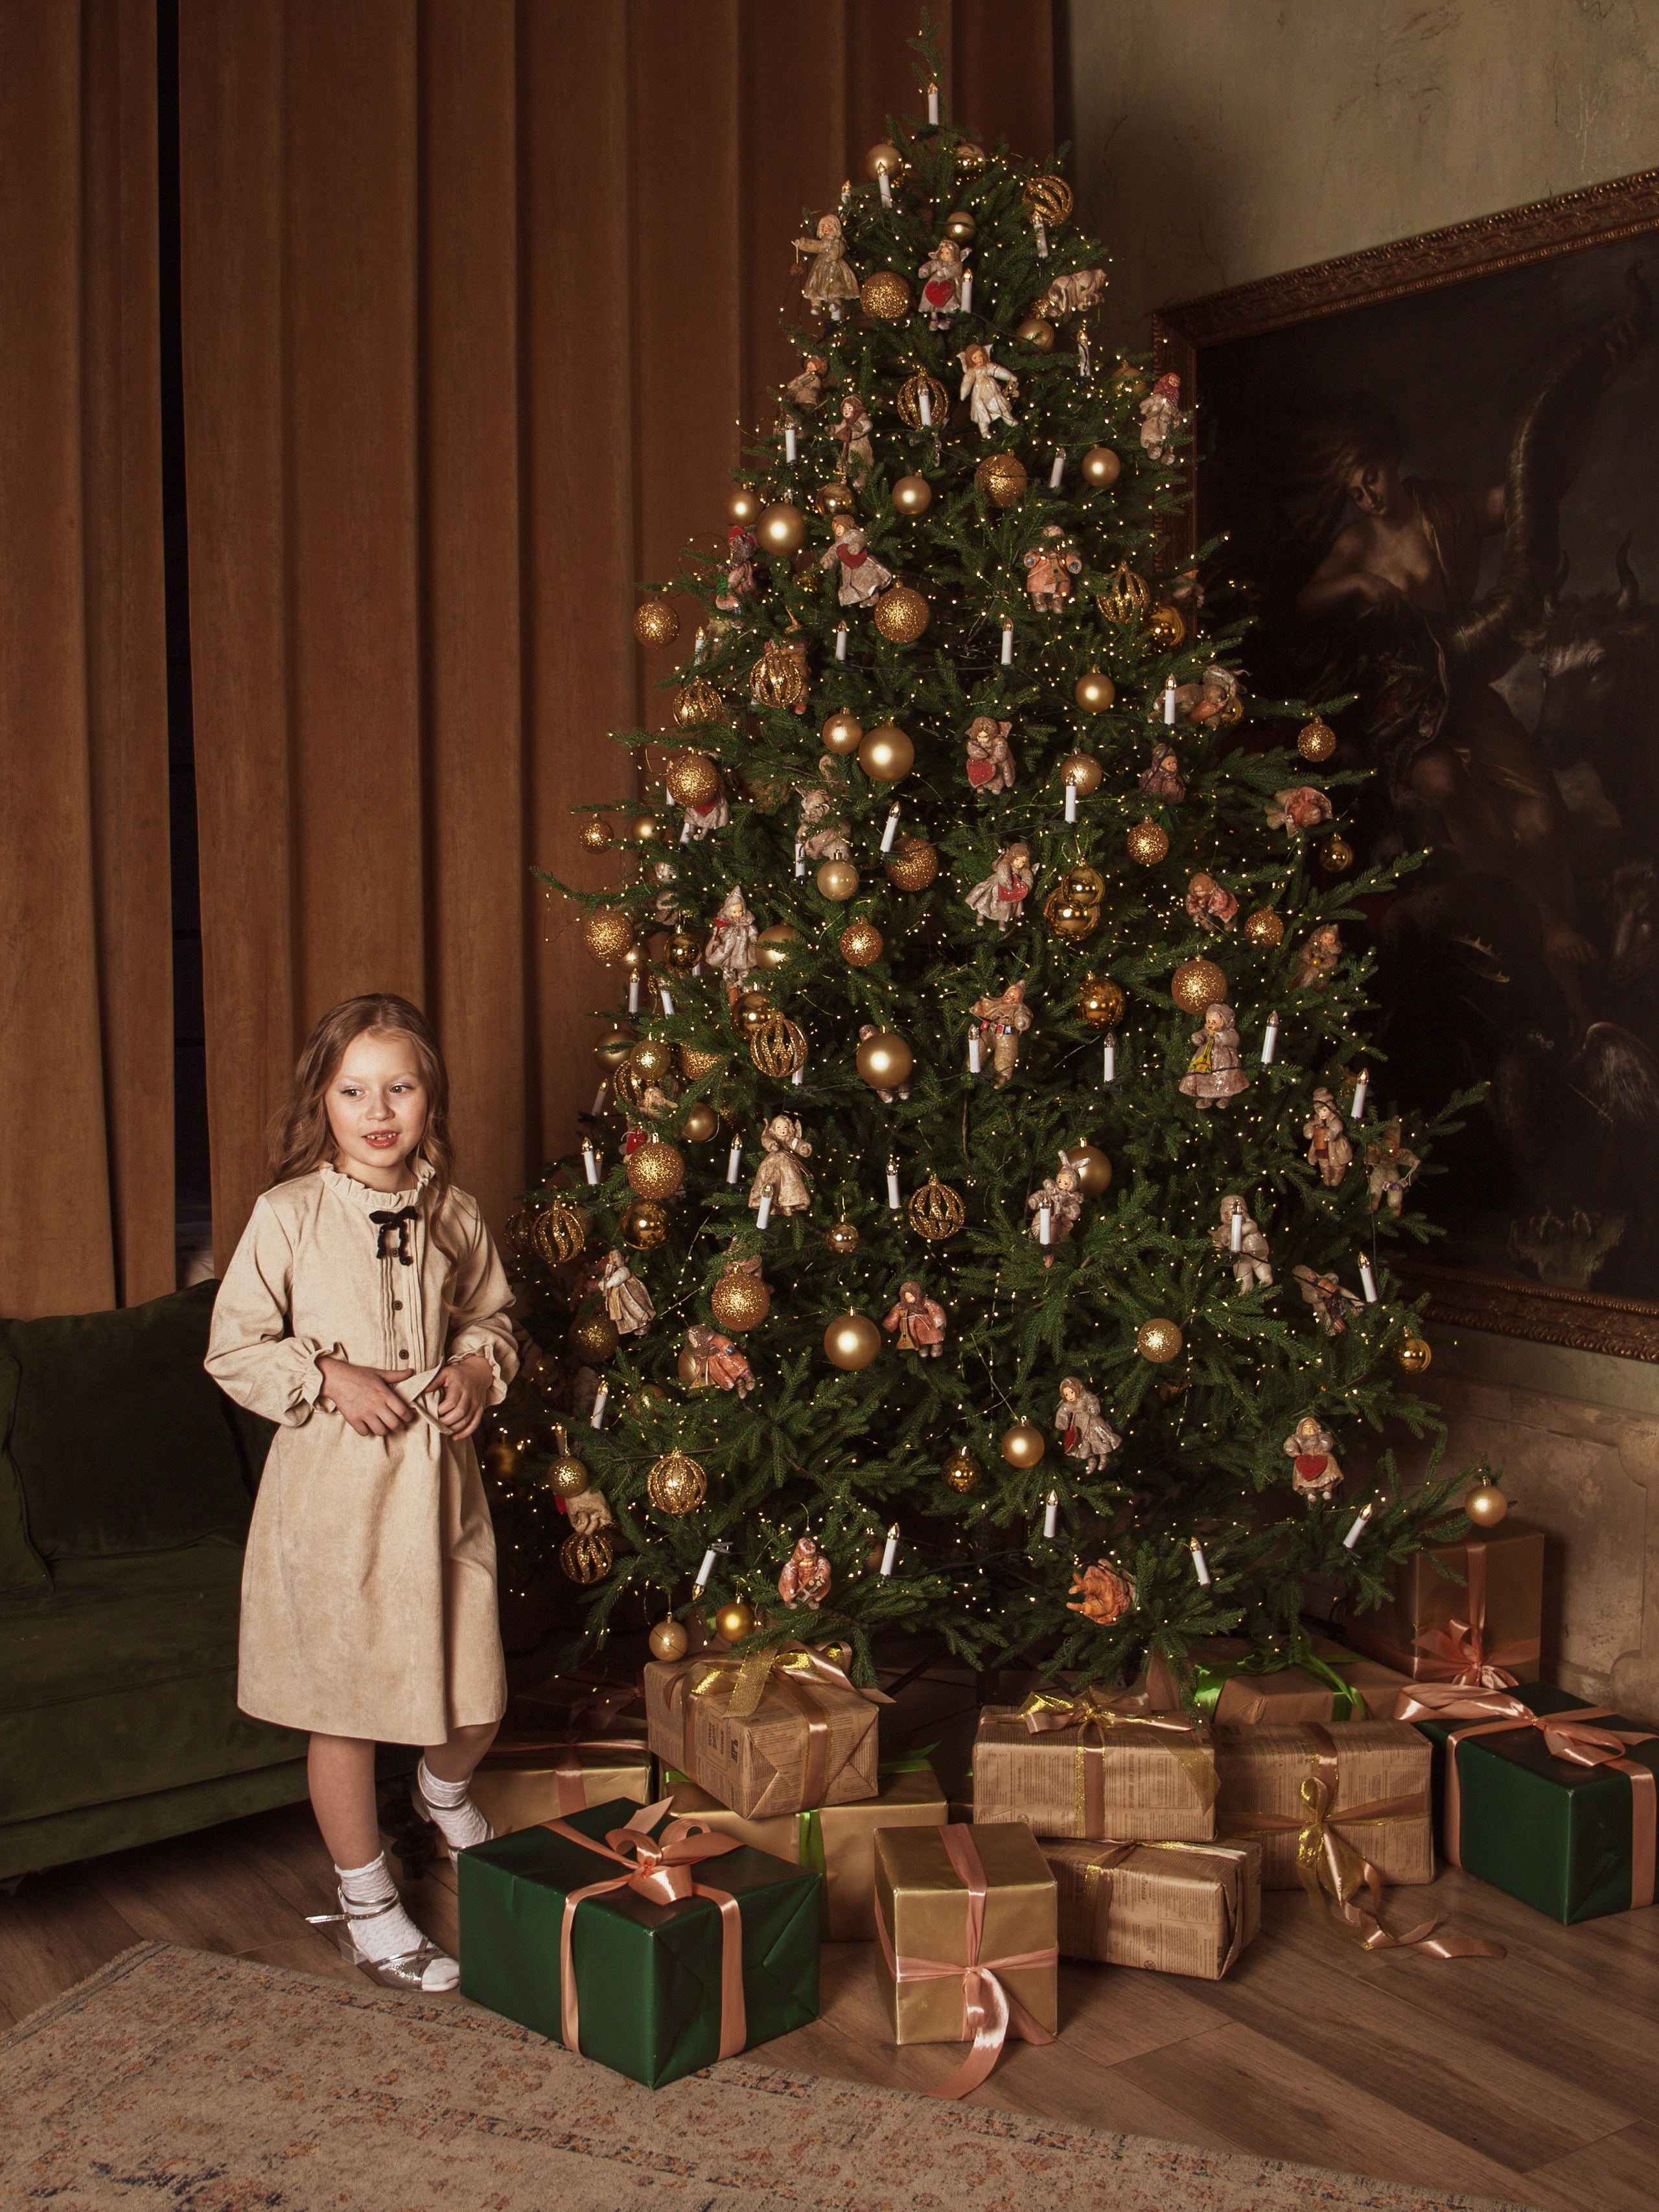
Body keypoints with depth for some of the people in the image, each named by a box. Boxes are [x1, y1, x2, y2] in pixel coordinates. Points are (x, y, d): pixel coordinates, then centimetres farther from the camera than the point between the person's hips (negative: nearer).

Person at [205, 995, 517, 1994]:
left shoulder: (453, 1213, 3)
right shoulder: (289, 1215, -7)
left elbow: (494, 1315, 18)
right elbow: (233, 1349, -3)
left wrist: (479, 1366, -2)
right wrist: (330, 1377, -15)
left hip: (440, 1474, 3)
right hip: (333, 1486, -3)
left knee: (477, 1702, 8)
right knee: (345, 1704, 7)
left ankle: (444, 1790, 44)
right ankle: (367, 1903, 27)